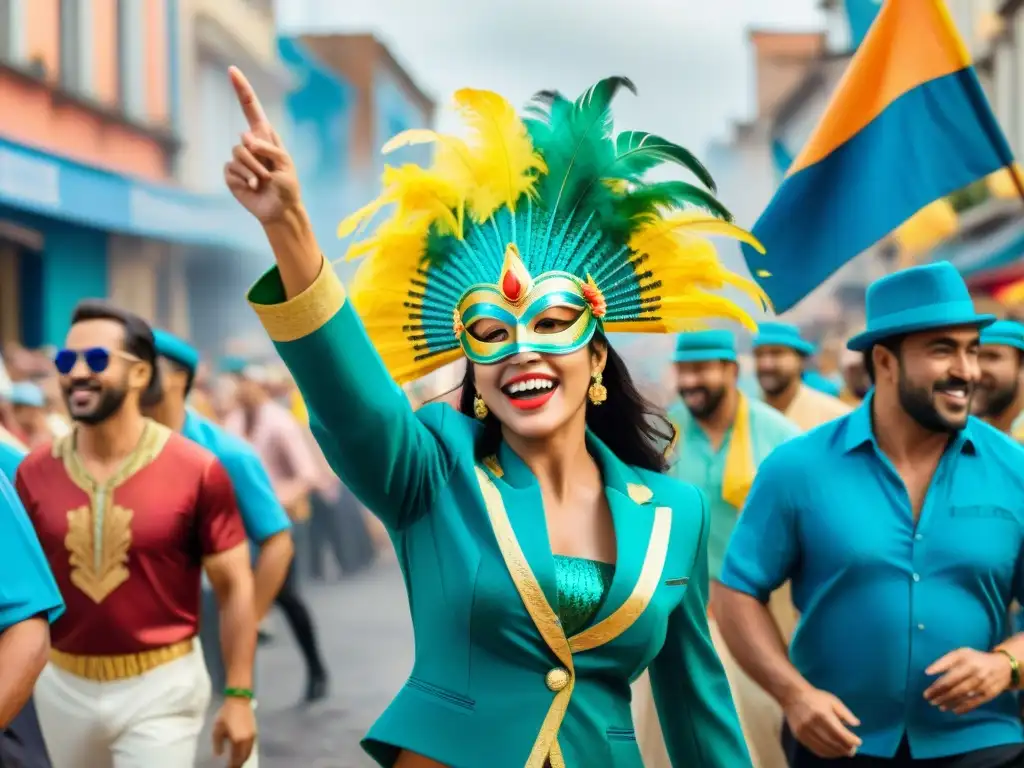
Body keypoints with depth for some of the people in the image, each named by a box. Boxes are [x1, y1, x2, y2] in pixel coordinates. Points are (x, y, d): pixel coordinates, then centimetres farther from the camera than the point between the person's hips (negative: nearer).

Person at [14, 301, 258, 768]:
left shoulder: (196, 470, -11)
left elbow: (235, 586, -6)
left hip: (160, 686, -4)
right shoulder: (34, 472, -2)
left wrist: (239, 694, -7)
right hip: (63, 686, 4)